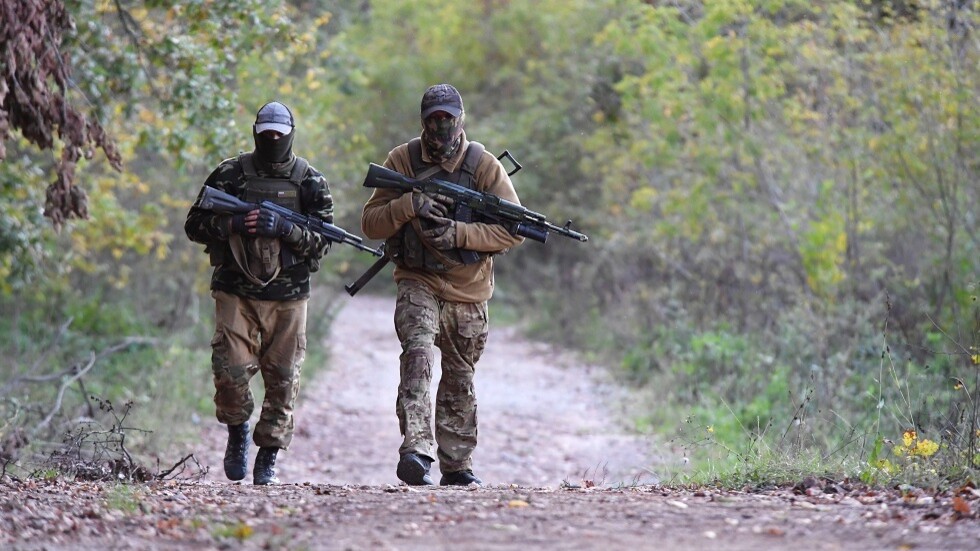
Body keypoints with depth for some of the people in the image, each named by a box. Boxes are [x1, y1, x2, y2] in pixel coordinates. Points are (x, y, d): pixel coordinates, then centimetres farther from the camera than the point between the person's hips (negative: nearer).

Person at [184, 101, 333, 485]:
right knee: (230, 370, -12)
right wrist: (233, 225, -12)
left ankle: (268, 457, 14)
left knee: (283, 381, 1)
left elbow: (323, 240, 0)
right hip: (236, 293, 0)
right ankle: (237, 432, 16)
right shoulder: (230, 175, 4)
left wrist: (285, 229, -17)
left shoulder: (309, 181, 4)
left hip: (288, 298, 1)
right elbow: (195, 225, 5)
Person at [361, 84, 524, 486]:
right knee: (418, 354, -26)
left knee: (459, 380, 12)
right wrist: (409, 205, -21)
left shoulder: (483, 165, -5)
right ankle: (415, 451, -36)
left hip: (467, 291, 1)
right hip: (417, 282, -1)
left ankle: (457, 467, 25)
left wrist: (459, 233, -19)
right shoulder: (402, 161, -3)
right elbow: (370, 223, -3)